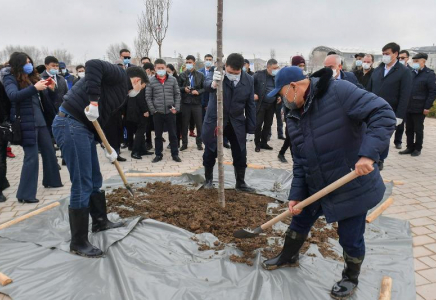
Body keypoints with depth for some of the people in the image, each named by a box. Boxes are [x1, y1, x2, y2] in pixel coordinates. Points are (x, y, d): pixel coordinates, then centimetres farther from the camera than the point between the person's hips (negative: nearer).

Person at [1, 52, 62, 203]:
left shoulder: (33, 77, 12)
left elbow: (47, 100, 16)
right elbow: (13, 96, -25)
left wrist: (51, 89, -4)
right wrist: (34, 88, -33)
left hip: (41, 121, 7)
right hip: (26, 123, -6)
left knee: (49, 151, 16)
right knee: (31, 157, -9)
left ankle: (51, 180, 36)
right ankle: (25, 194, -3)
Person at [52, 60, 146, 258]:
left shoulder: (120, 91, 24)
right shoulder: (120, 75, -3)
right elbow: (93, 65, -22)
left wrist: (108, 146, 21)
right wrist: (93, 100, -26)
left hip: (83, 127, 11)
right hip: (71, 125, -11)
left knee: (95, 180, 20)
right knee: (82, 185, -6)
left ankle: (100, 221, 38)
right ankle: (78, 243, 5)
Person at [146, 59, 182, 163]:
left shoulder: (173, 80, 4)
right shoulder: (151, 81, 1)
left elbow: (177, 94, 6)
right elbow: (148, 97, 2)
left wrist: (176, 108, -3)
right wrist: (153, 110, -5)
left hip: (170, 112, 0)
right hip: (157, 113, 0)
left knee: (173, 134, 6)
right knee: (158, 135, 8)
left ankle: (175, 154, 15)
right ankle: (158, 154, 19)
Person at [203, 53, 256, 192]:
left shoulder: (249, 80, -6)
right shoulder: (217, 73, -14)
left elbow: (250, 105, 1)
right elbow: (207, 84, -38)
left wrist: (251, 129, 0)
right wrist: (213, 84, -62)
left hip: (237, 123, 2)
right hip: (215, 120, -2)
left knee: (240, 155, 6)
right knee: (210, 153, 7)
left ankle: (240, 183, 23)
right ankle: (208, 179, 29)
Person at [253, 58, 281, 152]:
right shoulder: (259, 74, -8)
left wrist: (280, 96, 5)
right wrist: (253, 94, -13)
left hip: (272, 105, 5)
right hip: (261, 104, -4)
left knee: (268, 124, 10)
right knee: (258, 124, -3)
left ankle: (264, 143, 22)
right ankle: (257, 144, 9)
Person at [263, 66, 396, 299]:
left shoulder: (339, 91, -20)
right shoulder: (294, 118, 4)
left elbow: (383, 114, -26)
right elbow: (300, 161, 6)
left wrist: (368, 153, -37)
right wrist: (296, 194, 0)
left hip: (353, 186, -7)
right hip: (316, 187, 7)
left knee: (350, 237, 9)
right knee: (299, 221, 21)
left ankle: (350, 278, 38)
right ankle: (288, 257, 49)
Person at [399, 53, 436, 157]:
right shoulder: (411, 73, 11)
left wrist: (427, 107, -14)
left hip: (419, 108, -5)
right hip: (408, 107, 5)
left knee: (418, 130, 5)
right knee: (409, 129, 10)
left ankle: (417, 149, 16)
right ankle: (410, 147, 20)